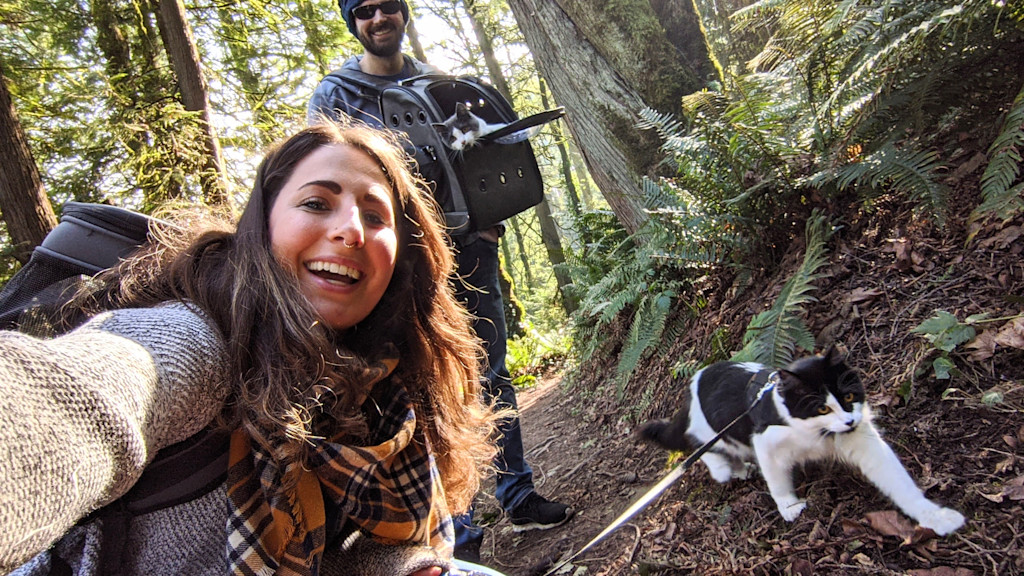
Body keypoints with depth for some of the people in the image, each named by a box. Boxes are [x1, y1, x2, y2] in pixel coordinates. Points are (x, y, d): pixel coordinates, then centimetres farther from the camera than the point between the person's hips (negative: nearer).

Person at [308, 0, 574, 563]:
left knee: (491, 374, 10)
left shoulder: (437, 81, 15)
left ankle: (518, 496, 25)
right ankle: (456, 530, 10)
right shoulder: (333, 97, 3)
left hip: (468, 246, 4)